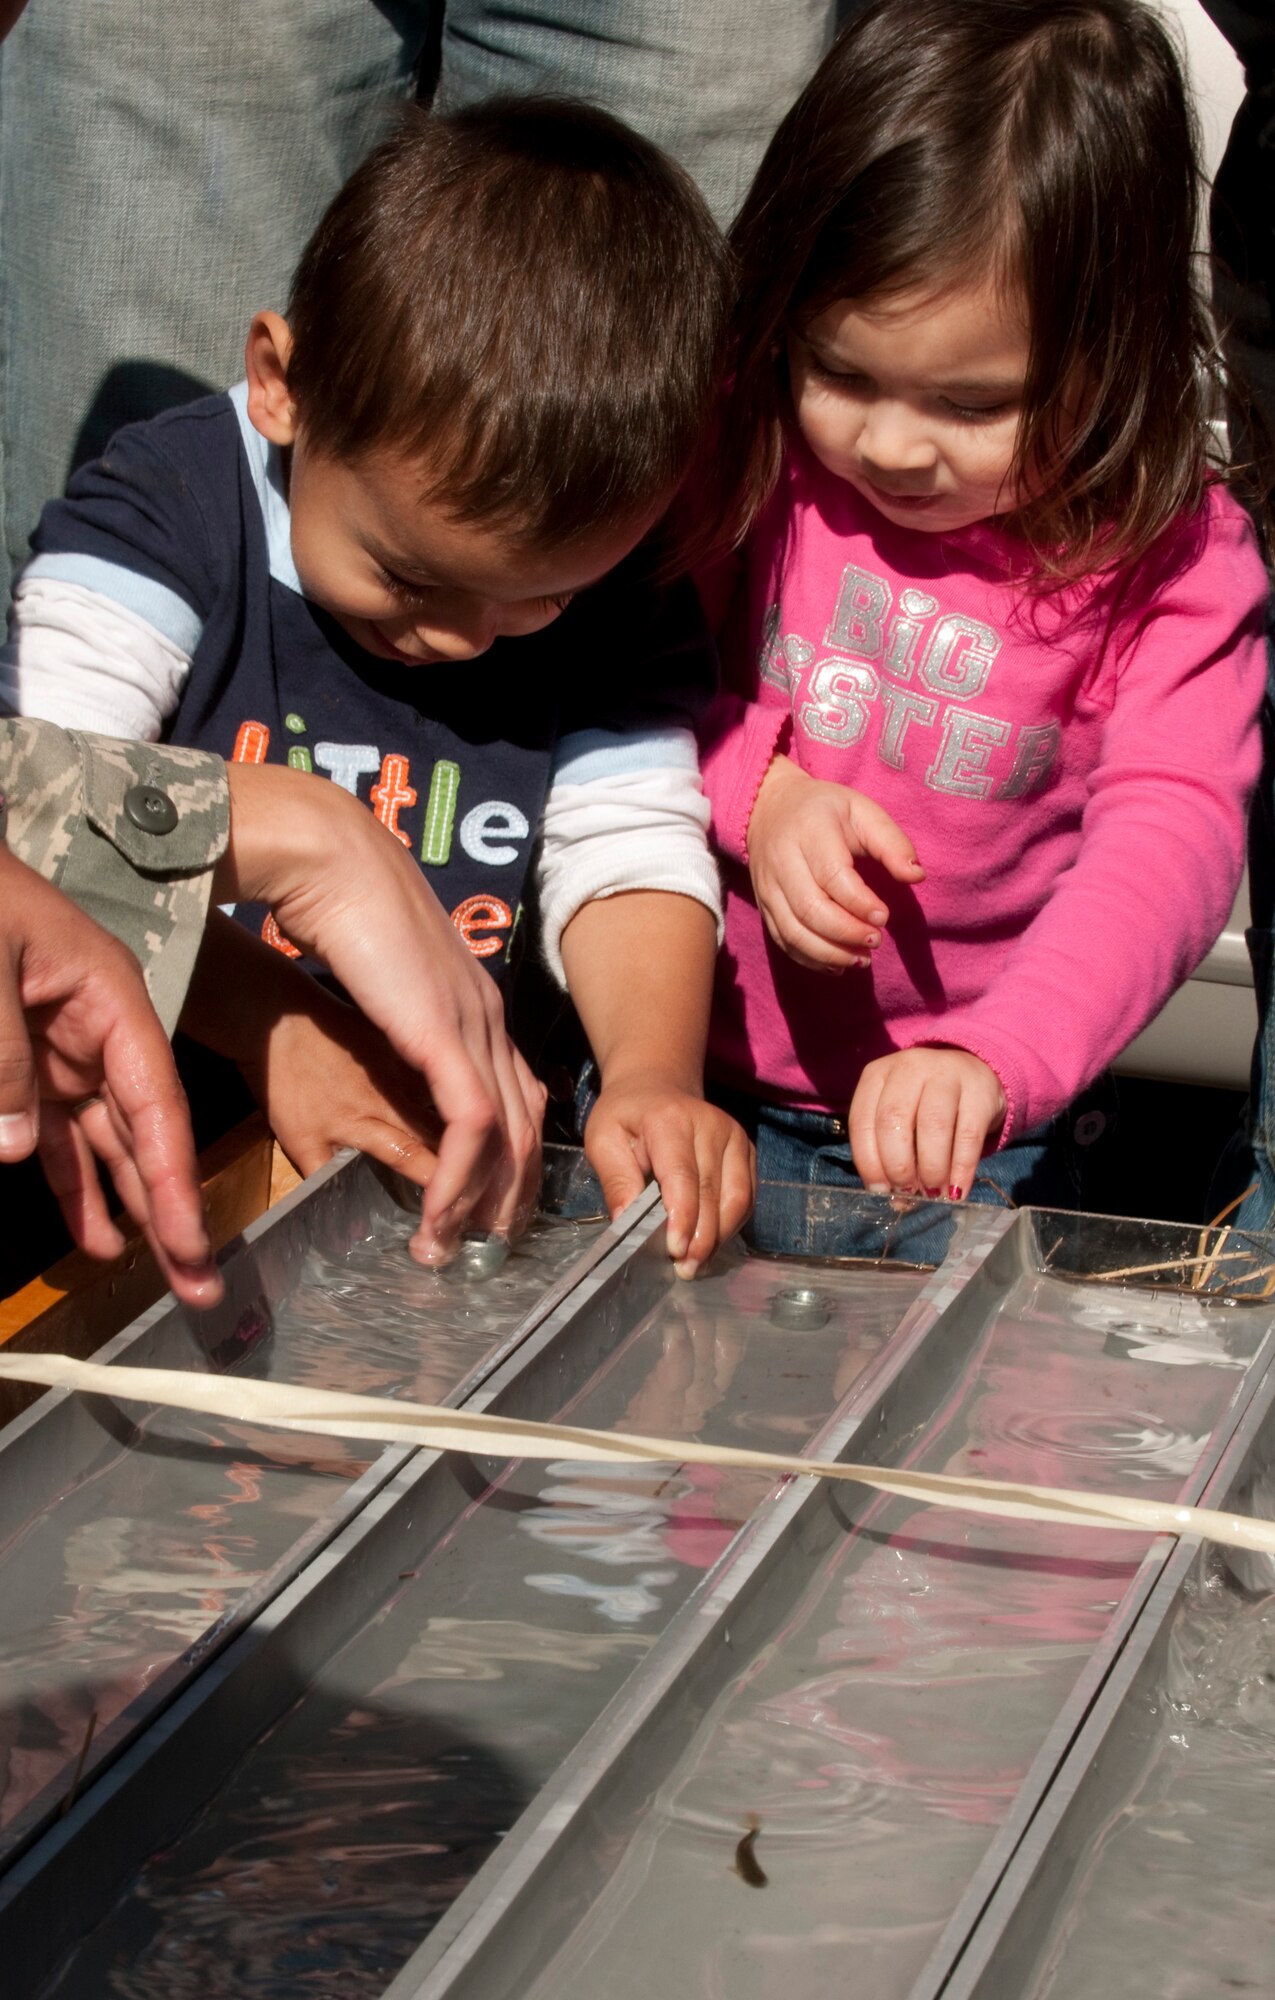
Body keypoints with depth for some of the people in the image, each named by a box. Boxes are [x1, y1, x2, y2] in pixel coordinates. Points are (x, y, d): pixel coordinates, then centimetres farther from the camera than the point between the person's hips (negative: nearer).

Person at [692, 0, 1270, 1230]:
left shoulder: (1170, 561, -13)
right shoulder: (755, 457, -6)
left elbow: (1170, 840, -22)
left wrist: (994, 1058, -38)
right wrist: (755, 791, -19)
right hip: (683, 1070, 2)